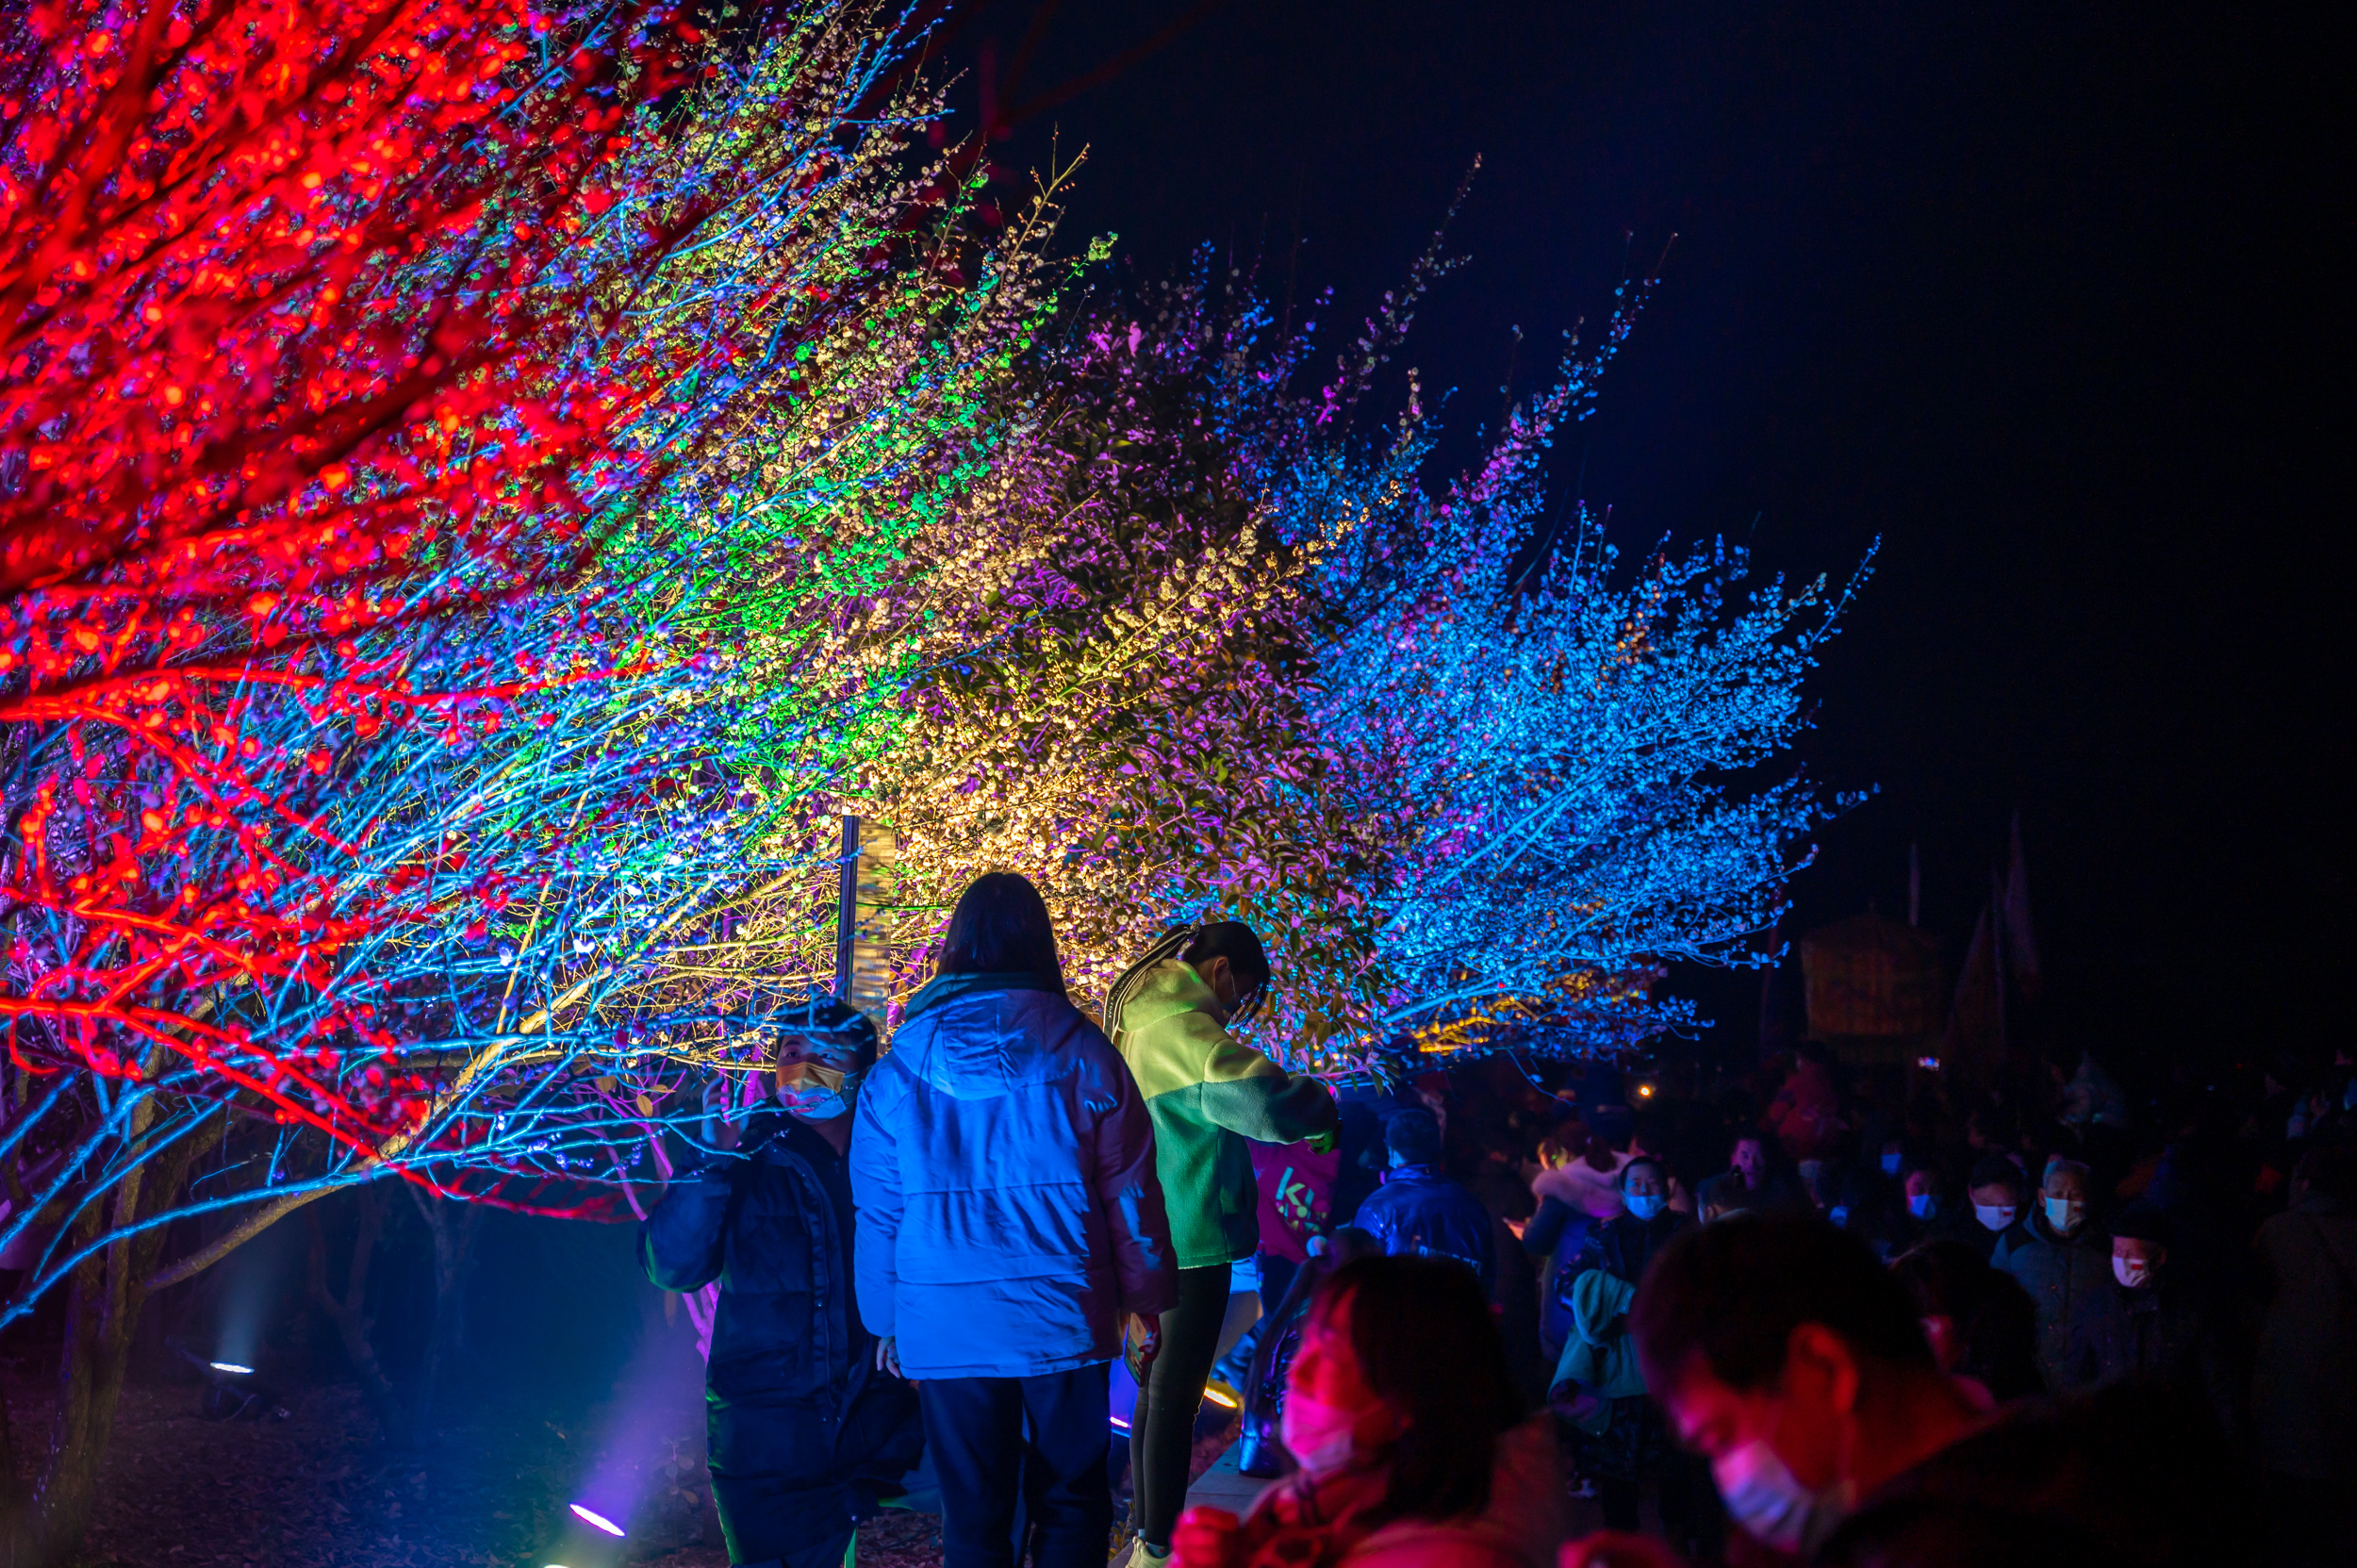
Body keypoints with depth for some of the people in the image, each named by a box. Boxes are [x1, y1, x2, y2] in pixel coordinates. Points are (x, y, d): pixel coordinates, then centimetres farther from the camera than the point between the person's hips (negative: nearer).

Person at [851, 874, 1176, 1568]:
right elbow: (1129, 1190, -2)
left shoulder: (901, 1068, -1)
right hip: (1063, 1321, -1)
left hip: (946, 1328, 1)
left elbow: (877, 1207, 4)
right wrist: (1145, 1299, 8)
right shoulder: (1081, 1053, -5)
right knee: (1071, 1506, 11)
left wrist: (886, 1319, 13)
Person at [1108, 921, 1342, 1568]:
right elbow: (1264, 1101, -30)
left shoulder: (1142, 1024, 15)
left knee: (1157, 1387, 17)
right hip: (1190, 1240, -10)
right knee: (1174, 1393, -4)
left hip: (1152, 1239, 10)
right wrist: (1322, 1109, -11)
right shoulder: (1183, 1028, -18)